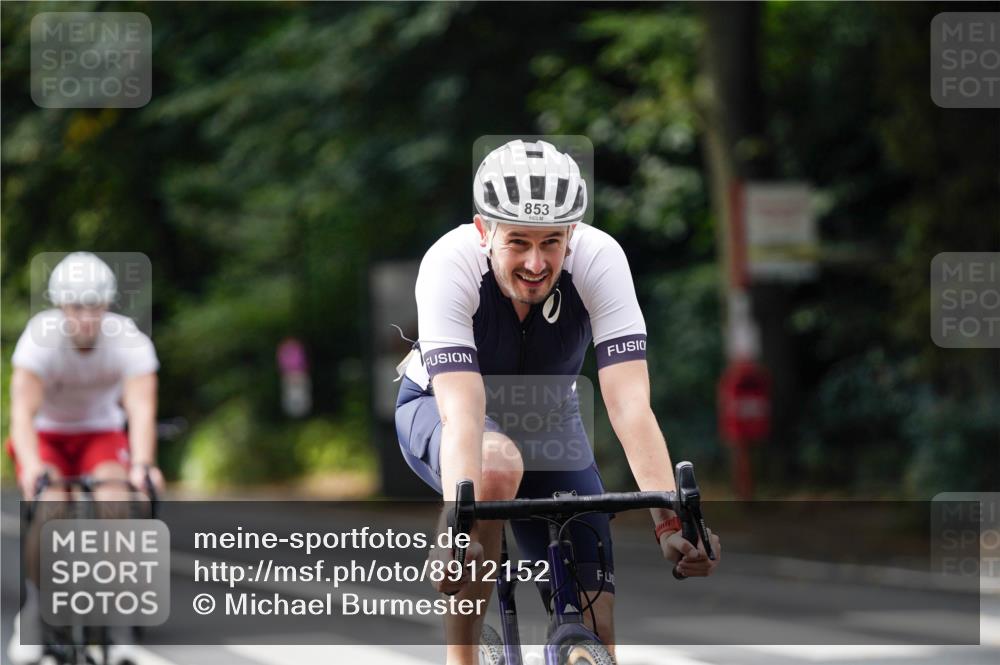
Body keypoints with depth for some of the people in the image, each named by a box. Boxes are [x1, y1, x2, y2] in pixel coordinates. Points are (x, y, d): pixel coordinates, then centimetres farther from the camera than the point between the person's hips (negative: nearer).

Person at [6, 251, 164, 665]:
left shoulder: (129, 341, -24)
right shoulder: (40, 339, -27)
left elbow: (141, 409, -35)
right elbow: (22, 410, -37)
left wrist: (142, 464, -53)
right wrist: (31, 466, -54)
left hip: (101, 433, 1)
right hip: (46, 434, -1)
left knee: (114, 504, -27)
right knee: (50, 509, -27)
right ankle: (33, 607, -5)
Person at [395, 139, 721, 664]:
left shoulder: (600, 259, -30)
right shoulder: (449, 264, -34)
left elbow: (630, 405, -37)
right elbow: (462, 413, -44)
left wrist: (669, 522, -50)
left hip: (547, 420, 2)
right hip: (436, 408, -2)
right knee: (497, 464, -39)